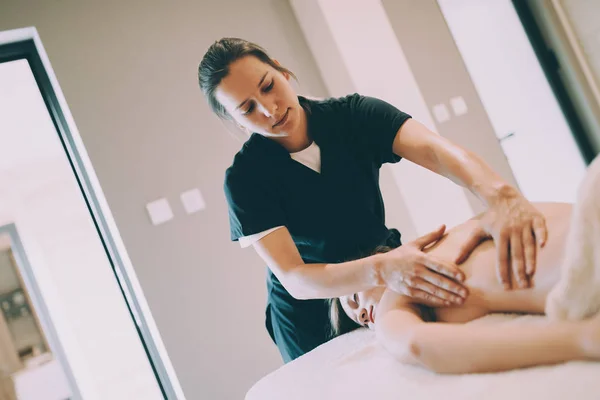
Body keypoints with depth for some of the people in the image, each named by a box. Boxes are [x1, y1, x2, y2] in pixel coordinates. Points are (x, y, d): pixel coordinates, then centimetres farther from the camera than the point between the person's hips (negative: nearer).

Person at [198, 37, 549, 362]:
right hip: (312, 318, -2)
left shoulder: (352, 116, -15)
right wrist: (381, 270, -48)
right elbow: (294, 280, -29)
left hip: (386, 290, 2)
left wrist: (500, 195, -53)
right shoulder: (245, 178, -20)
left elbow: (435, 150, -32)